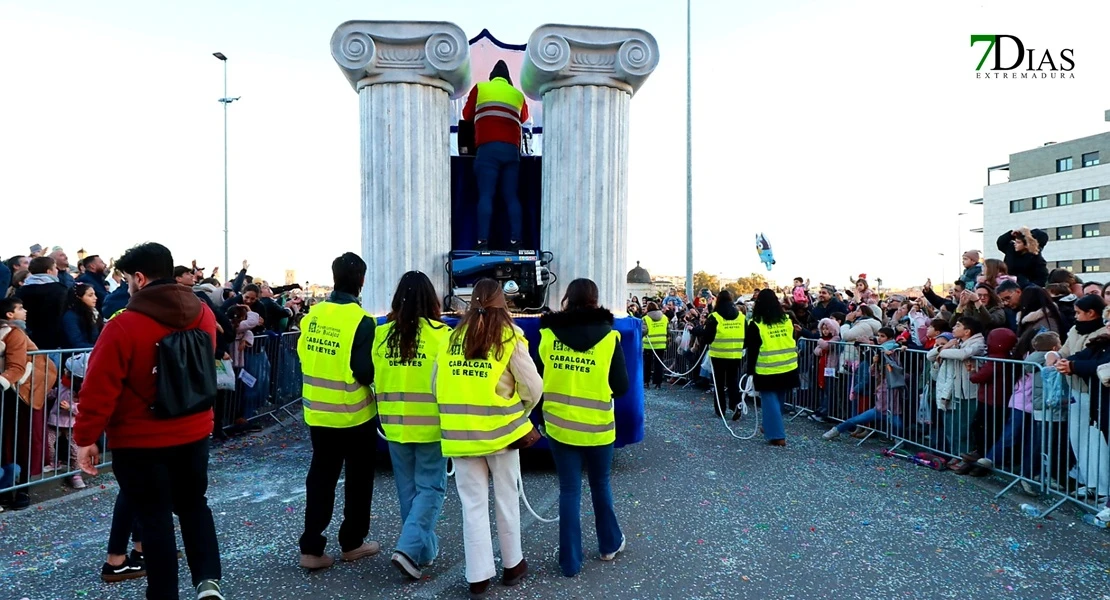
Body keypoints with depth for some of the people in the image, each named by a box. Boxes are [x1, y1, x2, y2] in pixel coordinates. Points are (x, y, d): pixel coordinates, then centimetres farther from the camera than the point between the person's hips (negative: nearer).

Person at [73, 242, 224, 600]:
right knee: (194, 505, 20)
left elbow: (99, 389, -15)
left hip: (140, 442, -4)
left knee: (155, 518, 9)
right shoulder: (203, 315, -3)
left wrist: (85, 438, -5)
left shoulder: (124, 326, -19)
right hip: (194, 434, 5)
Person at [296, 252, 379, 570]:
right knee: (358, 478, 13)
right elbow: (365, 372, -20)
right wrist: (371, 377, 1)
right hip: (353, 414, -5)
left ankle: (311, 548, 16)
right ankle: (352, 543, 24)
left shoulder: (313, 314, -1)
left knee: (320, 477, 14)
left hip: (317, 411, 5)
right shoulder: (361, 321, -19)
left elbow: (303, 355, 10)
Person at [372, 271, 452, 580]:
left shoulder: (382, 334, -2)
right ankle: (409, 548, -2)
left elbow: (375, 379, 6)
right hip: (430, 424, -4)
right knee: (430, 488, 8)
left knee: (408, 488, 17)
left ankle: (424, 548, 29)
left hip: (394, 424, 4)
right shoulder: (440, 334, -14)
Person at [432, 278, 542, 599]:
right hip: (501, 431, -2)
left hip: (461, 435, 2)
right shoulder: (509, 336, -7)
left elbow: (436, 385, 4)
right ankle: (512, 565, 31)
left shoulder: (453, 337, 2)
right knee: (506, 500, 15)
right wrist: (520, 414, 11)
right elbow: (534, 387, -8)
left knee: (473, 505, 11)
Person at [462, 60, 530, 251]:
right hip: (511, 149, 2)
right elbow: (524, 117, 37)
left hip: (488, 148, -2)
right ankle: (515, 241, -7)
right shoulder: (518, 94, 21)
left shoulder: (480, 88, 15)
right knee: (511, 197, 2)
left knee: (485, 195, -8)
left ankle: (483, 241, -16)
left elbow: (467, 115, 22)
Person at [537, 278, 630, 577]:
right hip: (597, 426, 0)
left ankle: (570, 561, 19)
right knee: (600, 484, 20)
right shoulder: (608, 337, -9)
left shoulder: (548, 335, -6)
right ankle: (610, 544, 38)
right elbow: (622, 386, -6)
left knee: (569, 490, 10)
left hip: (559, 424, 1)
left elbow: (536, 378, 3)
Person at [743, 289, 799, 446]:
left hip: (767, 370, -5)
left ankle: (777, 435, -2)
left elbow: (752, 350, -9)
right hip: (788, 369, 5)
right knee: (778, 400, 19)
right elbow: (792, 343, 13)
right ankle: (771, 427, 35)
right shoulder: (787, 320, 2)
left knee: (770, 401, 2)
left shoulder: (756, 324, -11)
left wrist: (749, 370, -3)